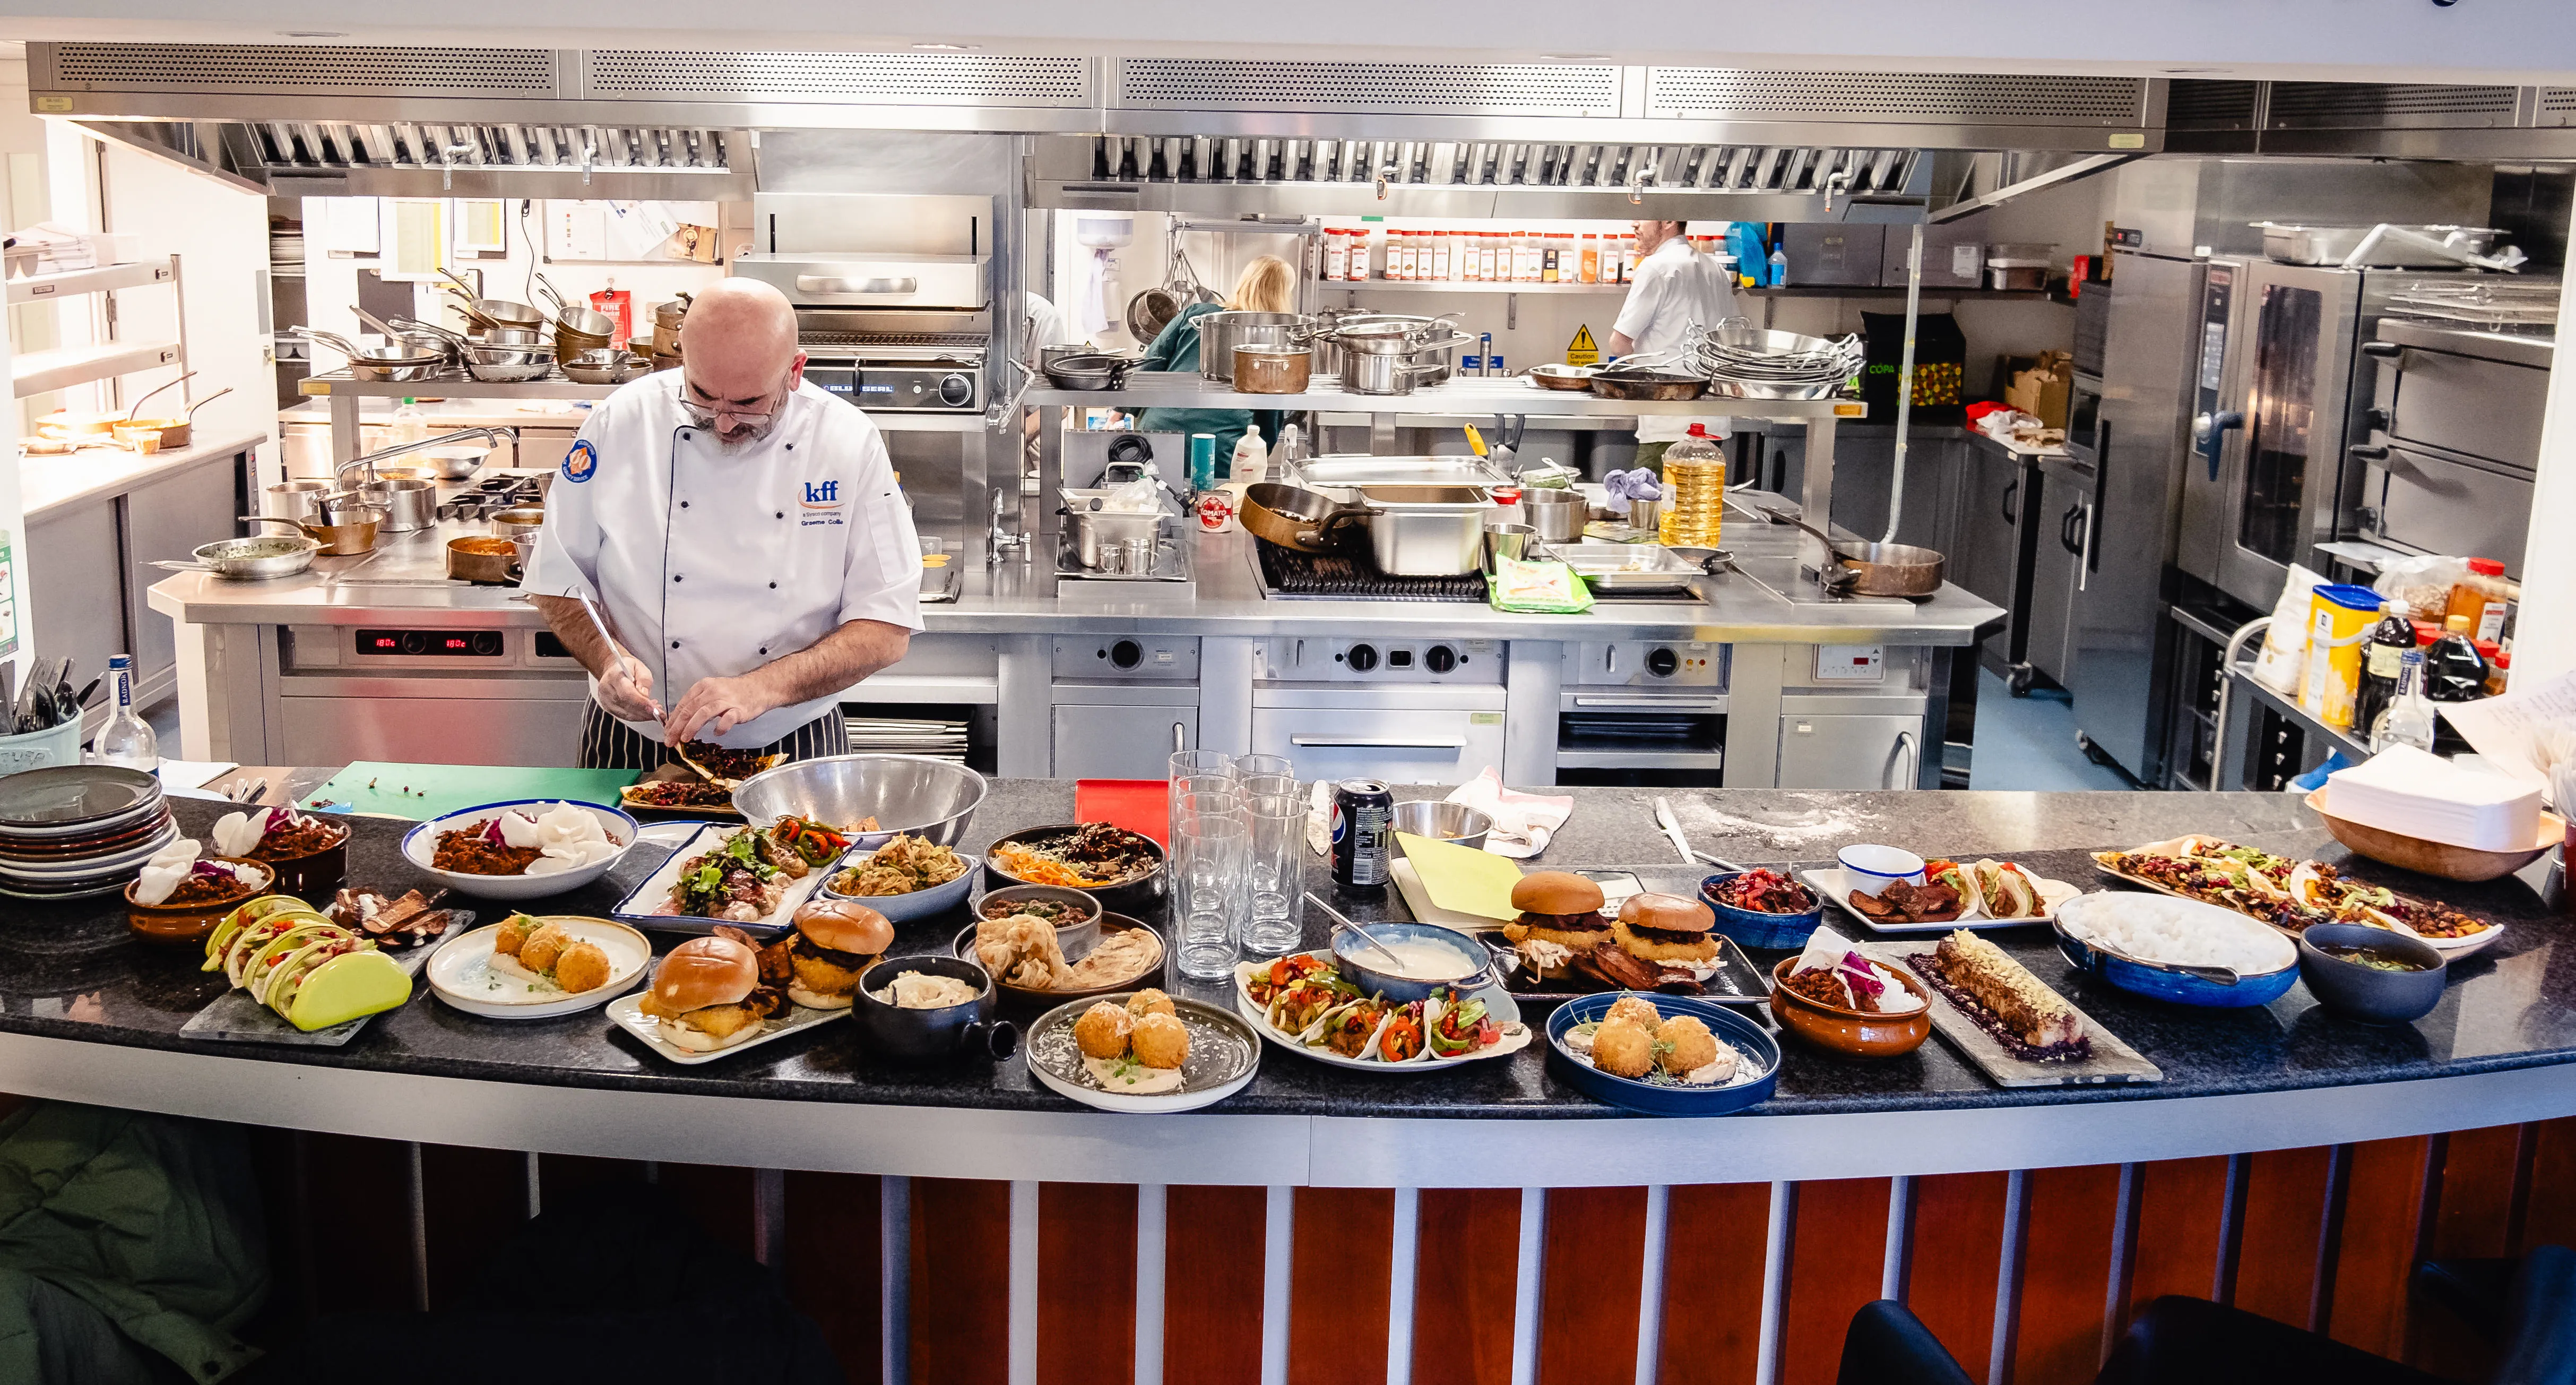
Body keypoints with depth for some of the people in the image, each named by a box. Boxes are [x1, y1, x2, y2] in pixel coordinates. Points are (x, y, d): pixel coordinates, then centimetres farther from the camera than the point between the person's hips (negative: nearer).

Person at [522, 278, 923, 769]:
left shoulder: (851, 444, -8)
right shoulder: (623, 423, -5)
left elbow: (886, 628, -10)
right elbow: (556, 580, 4)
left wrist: (761, 688, -23)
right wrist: (608, 659, -15)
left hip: (795, 751, -1)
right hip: (634, 749, 1)